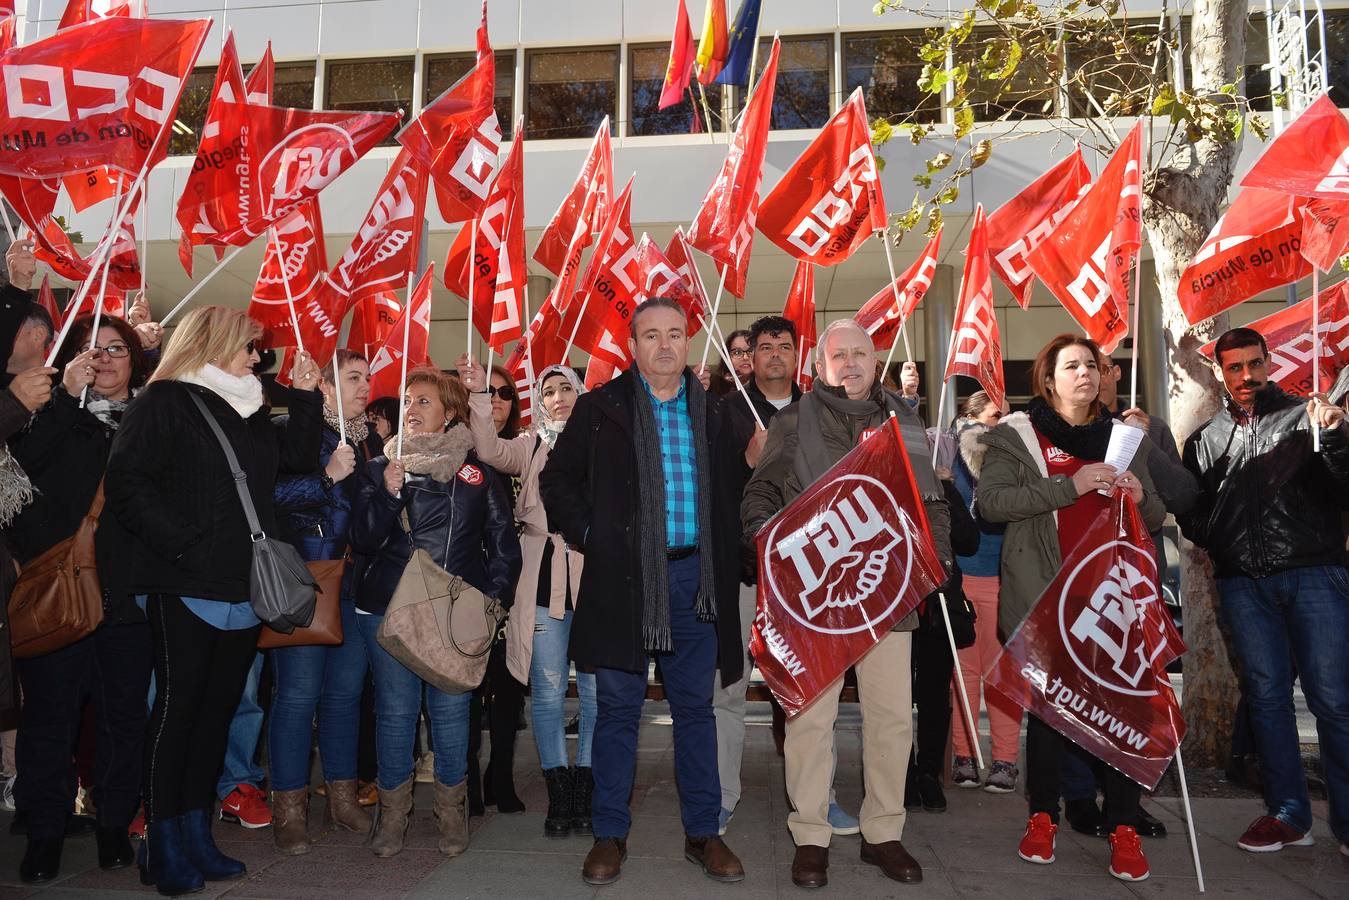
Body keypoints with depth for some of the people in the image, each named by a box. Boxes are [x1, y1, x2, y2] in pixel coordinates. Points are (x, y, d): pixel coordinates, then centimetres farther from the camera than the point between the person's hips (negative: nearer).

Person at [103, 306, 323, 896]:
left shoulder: (251, 410, 18)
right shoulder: (165, 401, -3)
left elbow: (297, 459, 13)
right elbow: (127, 483, -12)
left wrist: (305, 397, 6)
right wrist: (183, 544, -18)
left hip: (244, 588, 7)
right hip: (187, 588, -7)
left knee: (218, 707, 11)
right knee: (178, 707, 0)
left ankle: (195, 835, 22)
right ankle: (163, 847, 11)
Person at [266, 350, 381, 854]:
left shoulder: (370, 442, 16)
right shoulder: (292, 430, -3)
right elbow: (269, 495, -15)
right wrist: (327, 477, -21)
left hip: (353, 582, 6)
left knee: (347, 686, 10)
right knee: (298, 689, -4)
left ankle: (342, 796, 21)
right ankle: (289, 808, 8)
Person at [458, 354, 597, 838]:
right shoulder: (530, 445, 11)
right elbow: (490, 450, -6)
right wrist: (478, 395, -14)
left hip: (594, 578, 0)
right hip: (544, 580, 1)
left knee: (596, 690, 3)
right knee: (547, 691, 3)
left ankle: (585, 793, 16)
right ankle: (558, 796, 14)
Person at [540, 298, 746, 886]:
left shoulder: (712, 409, 7)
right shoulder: (600, 408, 1)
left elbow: (730, 492, 16)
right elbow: (557, 481, 7)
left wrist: (726, 557, 6)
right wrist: (589, 537, -2)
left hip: (694, 577, 2)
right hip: (623, 577, -2)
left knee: (695, 707, 10)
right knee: (618, 709, 7)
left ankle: (702, 832, 23)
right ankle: (610, 835, 20)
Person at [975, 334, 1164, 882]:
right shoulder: (1016, 435, 3)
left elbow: (1155, 518, 20)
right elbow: (989, 501, -12)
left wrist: (1141, 497, -4)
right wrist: (1070, 486, -20)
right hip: (1045, 594, -2)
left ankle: (1124, 827, 9)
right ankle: (1043, 817, 20)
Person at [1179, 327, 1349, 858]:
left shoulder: (1304, 416, 7)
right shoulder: (1205, 439, 16)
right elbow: (1191, 511, 20)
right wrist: (1210, 539, 1)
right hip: (1243, 583, 3)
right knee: (1266, 694, 7)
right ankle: (1288, 813, 17)